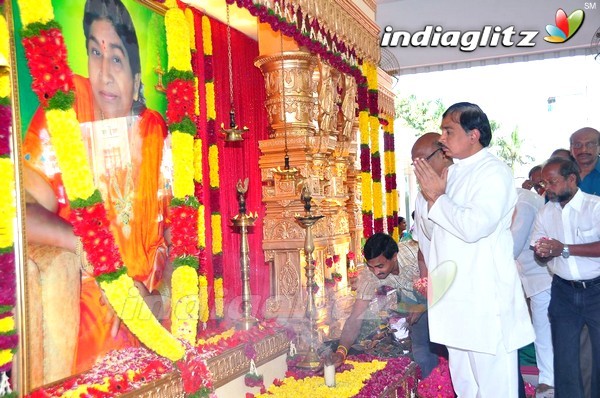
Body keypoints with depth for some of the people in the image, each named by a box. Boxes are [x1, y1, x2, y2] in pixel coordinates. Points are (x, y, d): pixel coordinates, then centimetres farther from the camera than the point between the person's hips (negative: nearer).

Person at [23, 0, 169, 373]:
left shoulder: (155, 132, -1)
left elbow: (168, 231, 4)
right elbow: (28, 212, -13)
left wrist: (149, 287, -10)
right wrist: (82, 243, -28)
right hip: (81, 297, 0)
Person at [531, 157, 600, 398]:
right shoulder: (545, 213, 8)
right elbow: (538, 254, 10)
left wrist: (564, 249, -23)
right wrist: (543, 252, -12)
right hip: (563, 291, 5)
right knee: (564, 355, 9)